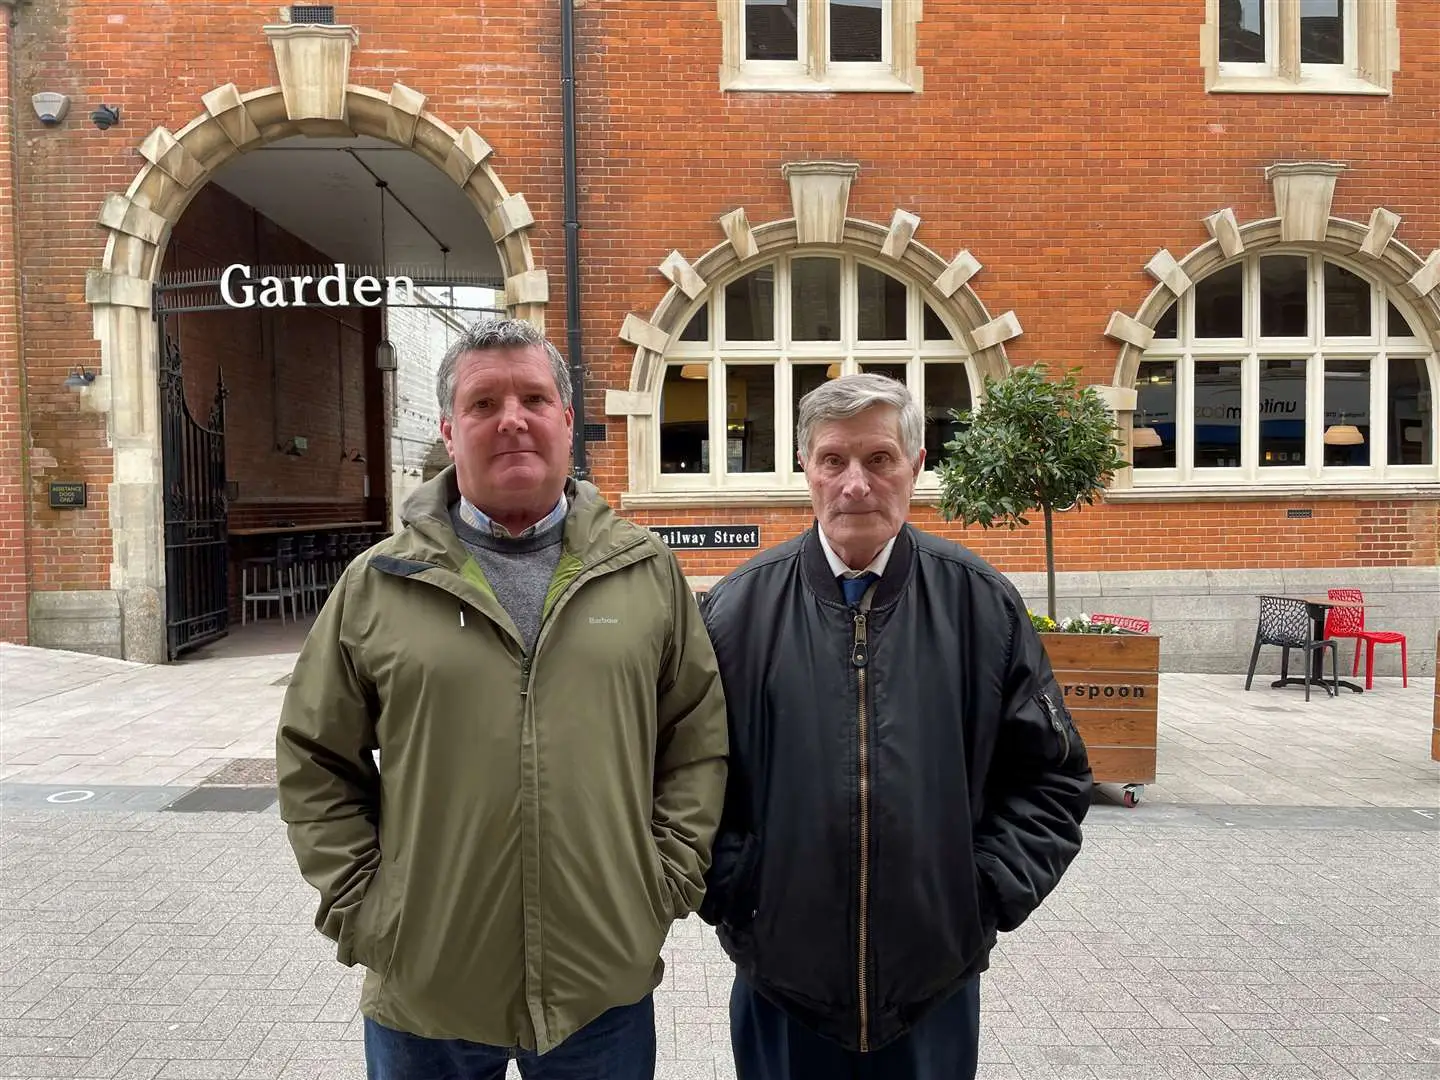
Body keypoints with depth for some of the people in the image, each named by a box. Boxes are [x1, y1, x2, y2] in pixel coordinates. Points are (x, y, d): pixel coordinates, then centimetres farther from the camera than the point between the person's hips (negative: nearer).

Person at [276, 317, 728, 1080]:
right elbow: (314, 762, 4)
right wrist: (358, 909, -2)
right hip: (422, 989, 0)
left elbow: (698, 742, 4)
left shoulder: (647, 569, 1)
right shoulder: (378, 584, -2)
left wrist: (668, 881, -1)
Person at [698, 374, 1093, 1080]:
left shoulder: (982, 604, -3)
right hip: (781, 975, 0)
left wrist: (989, 892, -3)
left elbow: (1055, 777, 3)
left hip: (939, 977, 1)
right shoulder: (739, 609, -5)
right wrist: (729, 892, -4)